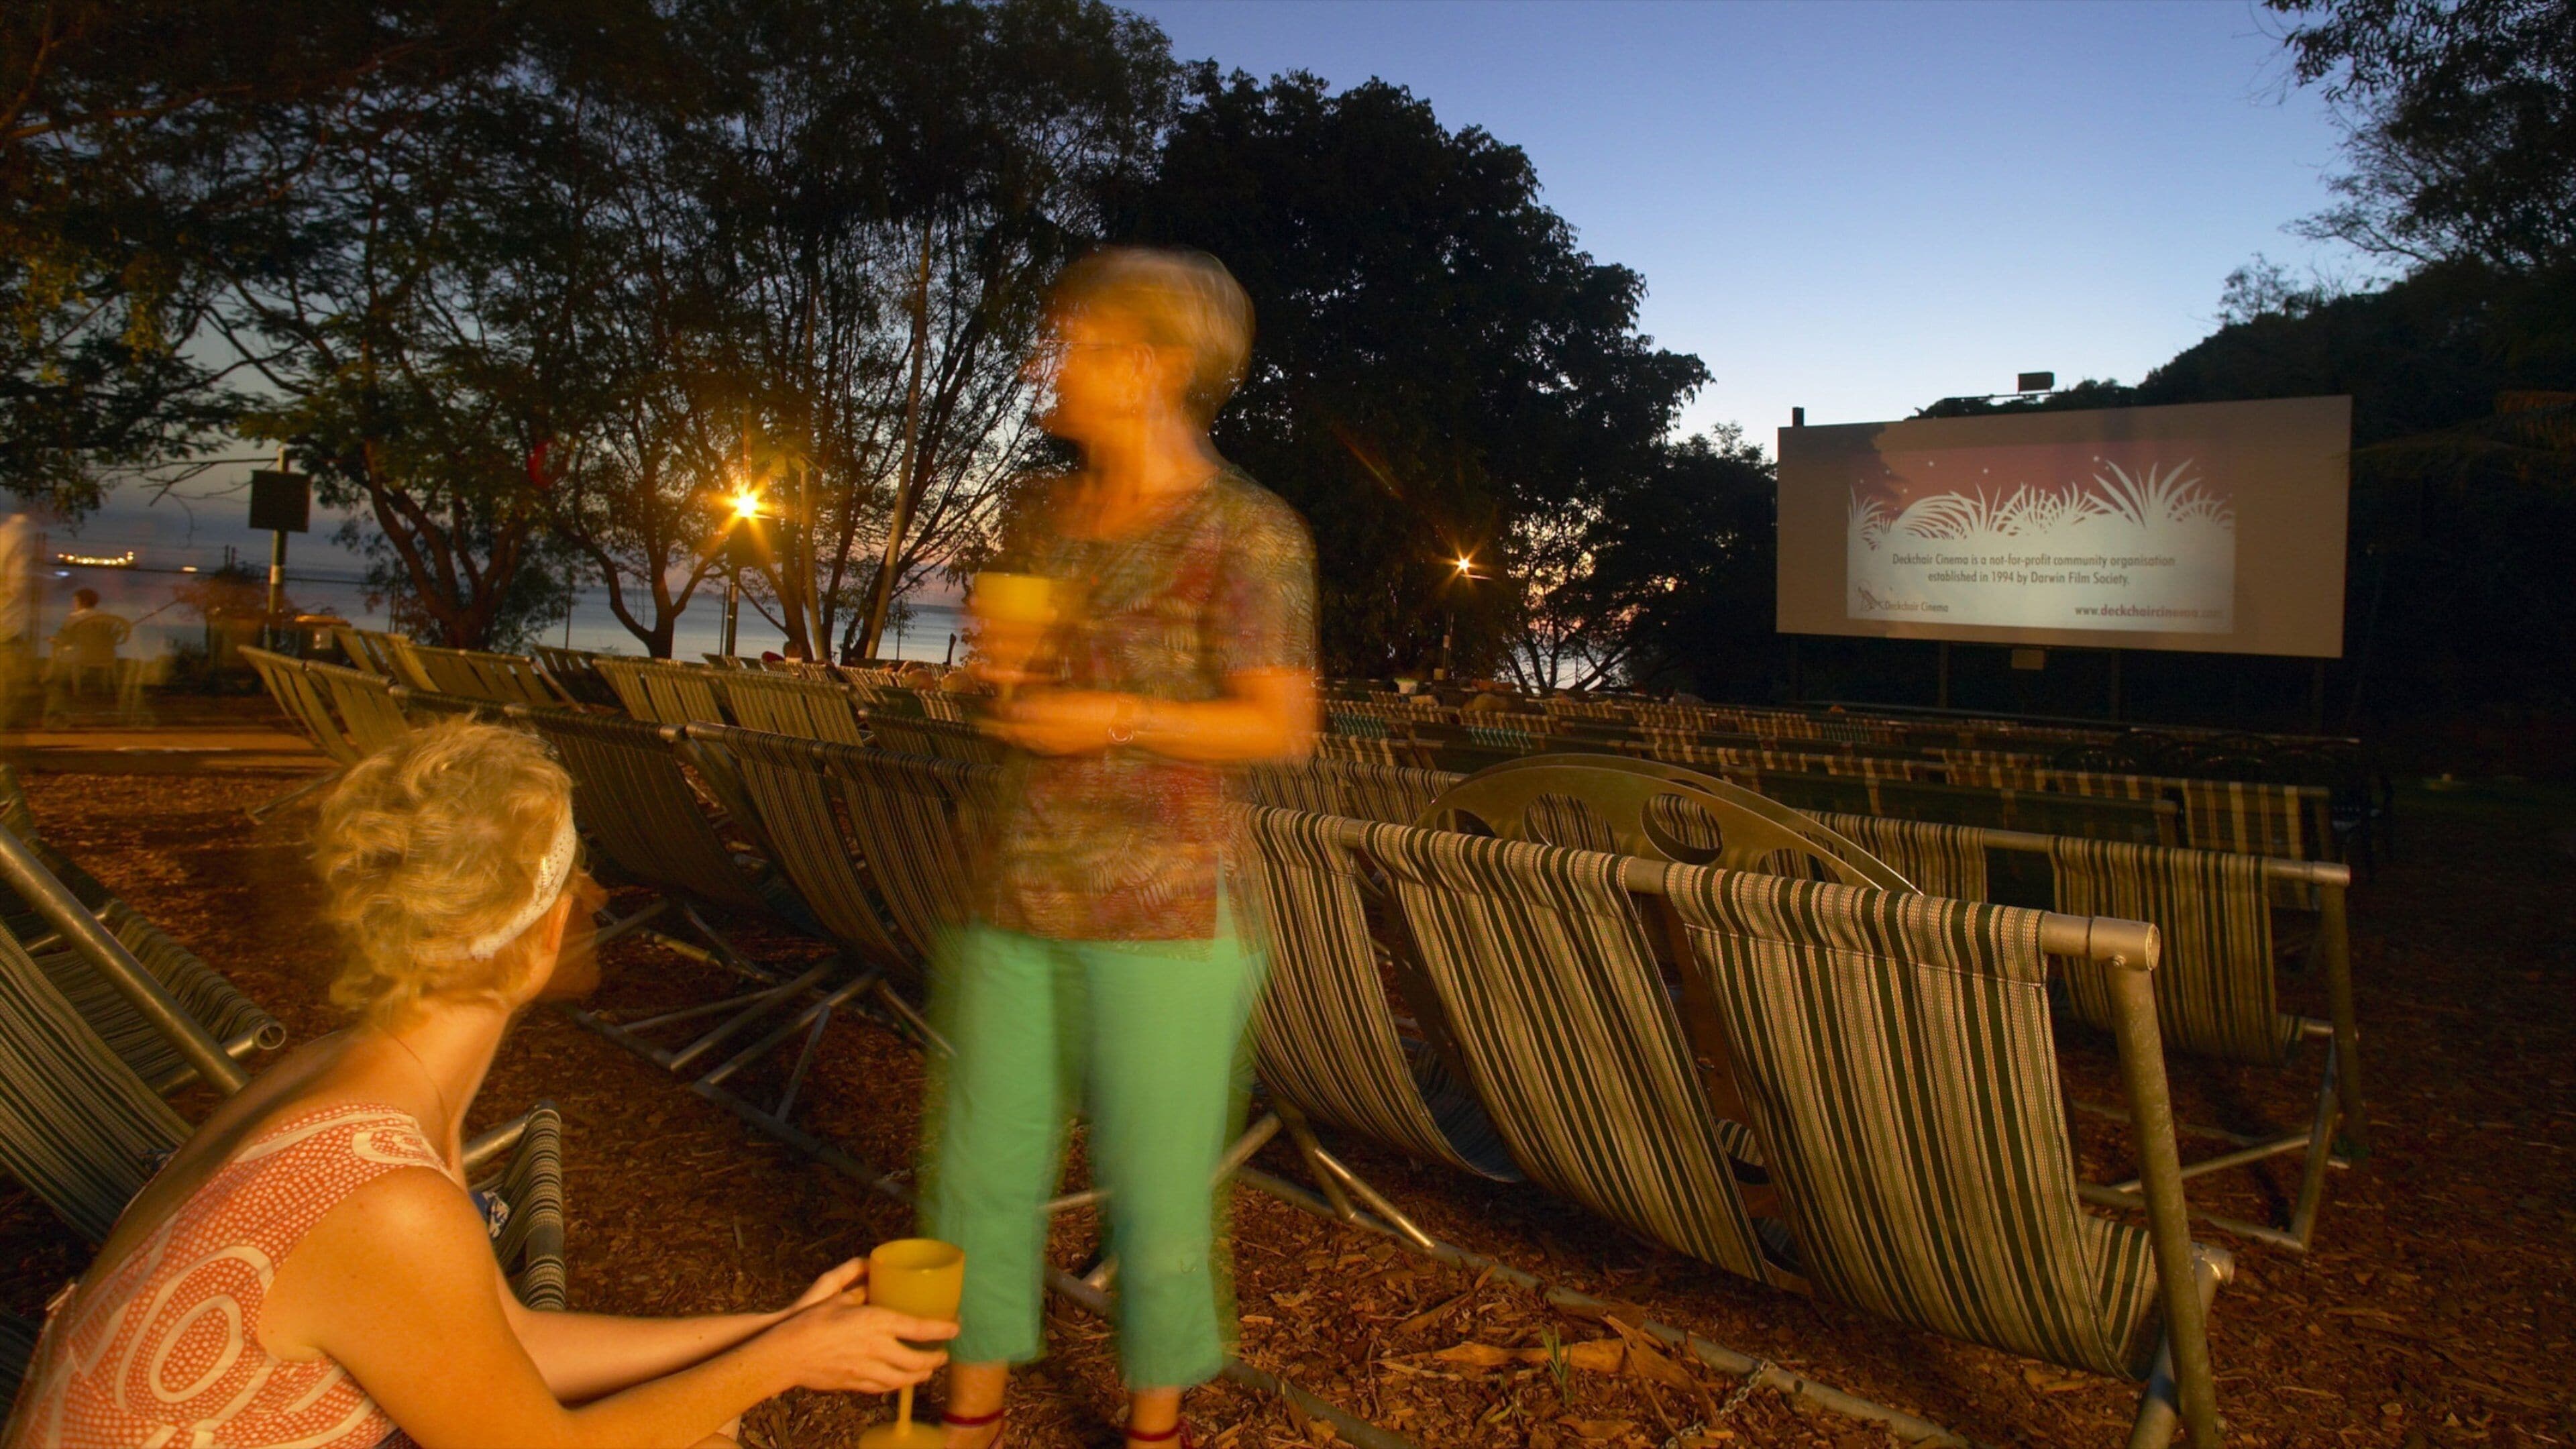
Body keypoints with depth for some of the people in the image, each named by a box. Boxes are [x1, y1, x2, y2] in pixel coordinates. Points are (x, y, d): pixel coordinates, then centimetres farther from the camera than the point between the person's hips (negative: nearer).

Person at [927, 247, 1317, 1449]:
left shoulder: (1247, 533, -9)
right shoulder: (1050, 513, 11)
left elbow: (1282, 725, -10)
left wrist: (1119, 718, -20)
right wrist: (1002, 660, -2)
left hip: (1161, 918, -6)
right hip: (1017, 902, 6)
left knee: (1155, 1187, 7)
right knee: (982, 1167, 13)